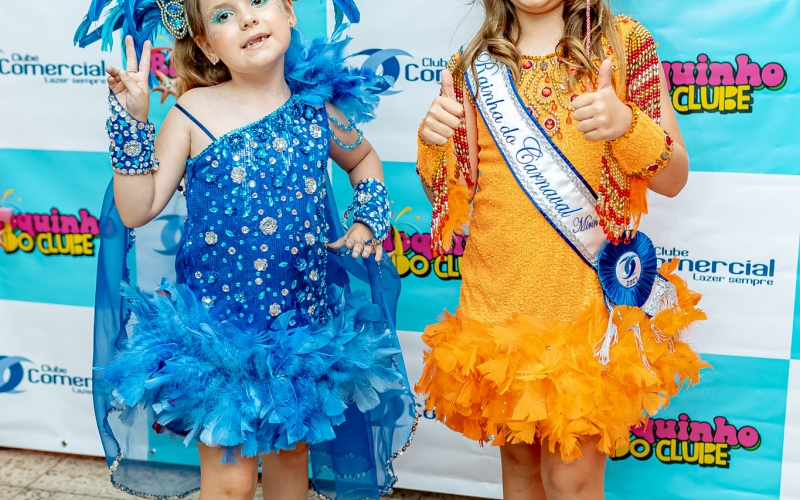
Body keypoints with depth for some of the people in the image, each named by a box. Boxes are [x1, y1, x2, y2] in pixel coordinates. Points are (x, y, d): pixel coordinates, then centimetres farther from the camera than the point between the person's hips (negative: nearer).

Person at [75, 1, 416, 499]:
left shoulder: (320, 108, -1)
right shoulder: (194, 112, -9)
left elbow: (364, 159, 20)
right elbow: (136, 210, -10)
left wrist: (367, 219, 5)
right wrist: (132, 119, -16)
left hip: (303, 324, 3)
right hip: (218, 325, -3)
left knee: (292, 449, 22)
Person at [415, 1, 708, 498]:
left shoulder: (624, 44, 1)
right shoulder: (473, 67, 6)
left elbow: (674, 177, -2)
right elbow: (450, 202, 7)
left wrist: (626, 124, -21)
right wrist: (433, 146, -13)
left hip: (589, 297, -2)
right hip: (499, 301, 3)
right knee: (519, 458, 15)